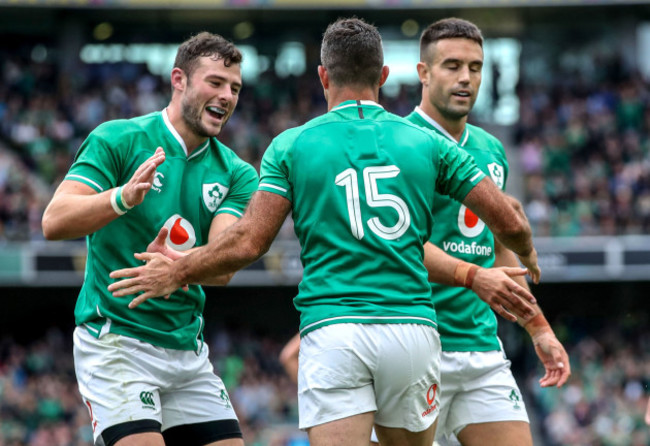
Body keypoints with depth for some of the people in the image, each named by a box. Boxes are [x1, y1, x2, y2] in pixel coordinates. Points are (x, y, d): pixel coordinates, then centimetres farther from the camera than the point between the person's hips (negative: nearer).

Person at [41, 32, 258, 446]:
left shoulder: (236, 174, 7)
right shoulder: (117, 140, -5)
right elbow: (54, 222, -16)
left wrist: (178, 263, -31)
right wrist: (122, 198, -34)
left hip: (188, 349, 6)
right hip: (115, 338, -6)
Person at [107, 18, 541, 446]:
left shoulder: (292, 145, 4)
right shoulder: (427, 144, 9)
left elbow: (248, 241, -1)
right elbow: (509, 221, 10)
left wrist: (176, 273, 14)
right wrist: (528, 258, 33)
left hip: (332, 329, -2)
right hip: (412, 328, 2)